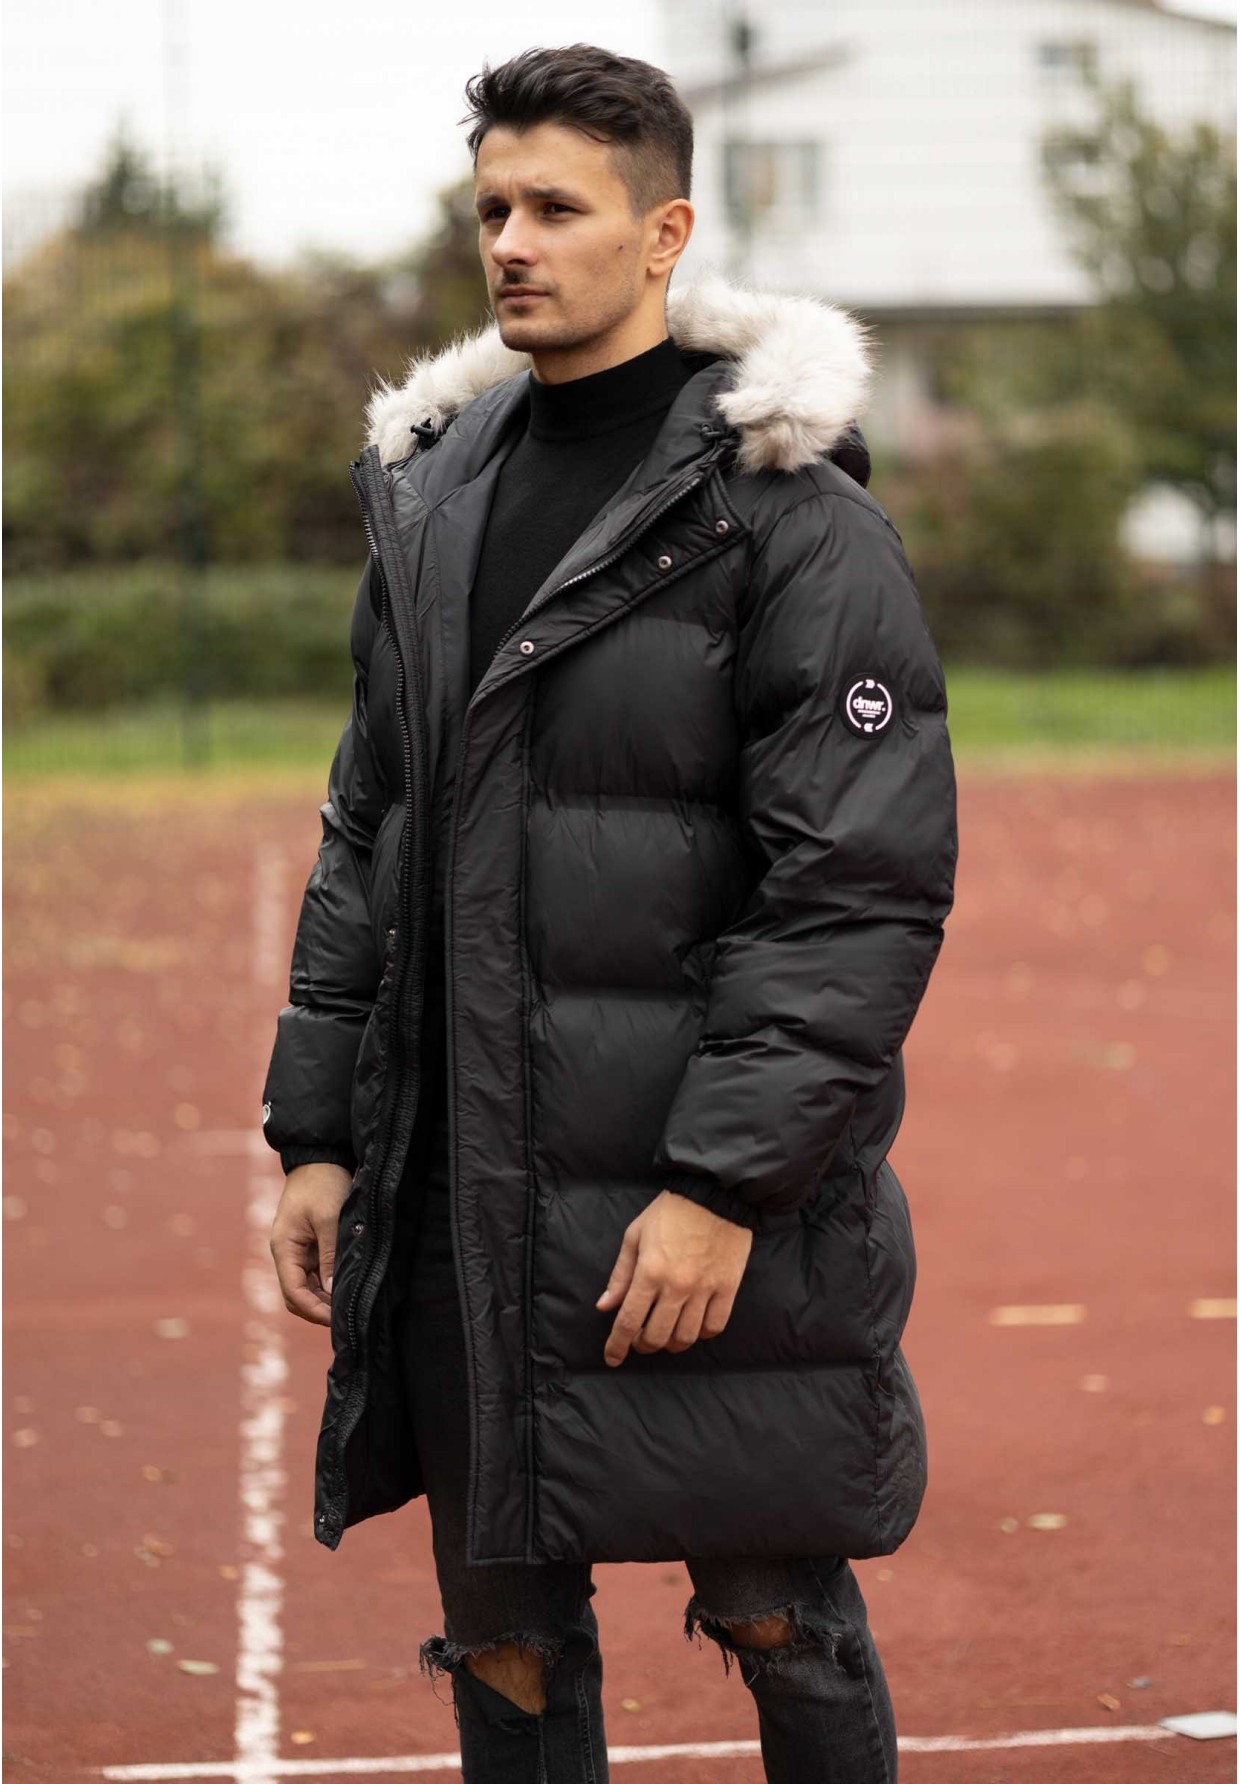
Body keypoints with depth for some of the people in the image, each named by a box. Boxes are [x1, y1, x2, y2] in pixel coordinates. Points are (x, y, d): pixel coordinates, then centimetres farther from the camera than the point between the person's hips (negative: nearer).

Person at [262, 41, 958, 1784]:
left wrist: (729, 1182, -19)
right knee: (503, 1632, 13)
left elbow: (868, 881, -14)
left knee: (783, 1623, 5)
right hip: (467, 1205, 6)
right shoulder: (432, 488, 11)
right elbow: (370, 840, 16)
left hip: (724, 1201, -6)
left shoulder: (788, 510, -9)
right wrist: (318, 1131, 11)